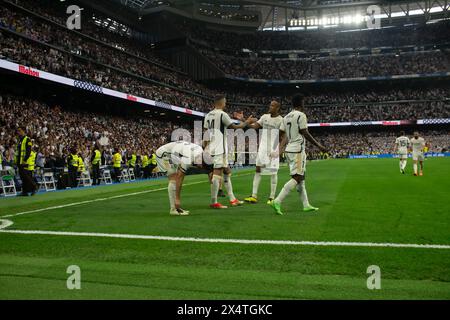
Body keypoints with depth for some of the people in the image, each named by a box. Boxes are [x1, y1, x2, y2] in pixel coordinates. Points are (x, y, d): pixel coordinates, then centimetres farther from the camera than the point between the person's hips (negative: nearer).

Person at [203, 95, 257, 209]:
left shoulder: (208, 115, 14)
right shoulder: (222, 114, -10)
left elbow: (206, 132, 15)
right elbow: (235, 127, -5)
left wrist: (205, 147, 19)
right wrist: (247, 122, 9)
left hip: (211, 148, 9)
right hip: (219, 148, -9)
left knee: (227, 172, 15)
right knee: (217, 173, -8)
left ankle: (232, 199, 20)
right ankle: (214, 202, -7)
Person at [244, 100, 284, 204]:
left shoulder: (281, 120, -6)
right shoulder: (265, 117, 10)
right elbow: (254, 126, 5)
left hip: (274, 149, -5)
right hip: (263, 147, 5)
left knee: (273, 172, 0)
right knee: (258, 169, 1)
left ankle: (272, 197, 7)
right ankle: (254, 196, 3)